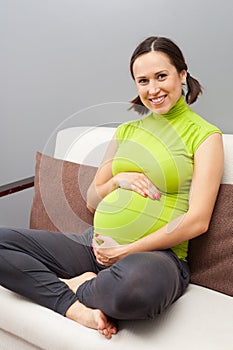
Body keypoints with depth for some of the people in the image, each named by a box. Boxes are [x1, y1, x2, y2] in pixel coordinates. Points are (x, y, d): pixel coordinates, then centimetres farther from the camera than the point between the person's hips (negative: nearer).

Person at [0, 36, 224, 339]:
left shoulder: (205, 135, 1)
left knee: (135, 279, -42)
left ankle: (77, 286, -11)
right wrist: (118, 180, -3)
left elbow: (197, 221, -9)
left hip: (156, 254, -5)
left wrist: (125, 251, -10)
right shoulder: (126, 131, 17)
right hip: (94, 244, 6)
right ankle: (76, 306, -17)